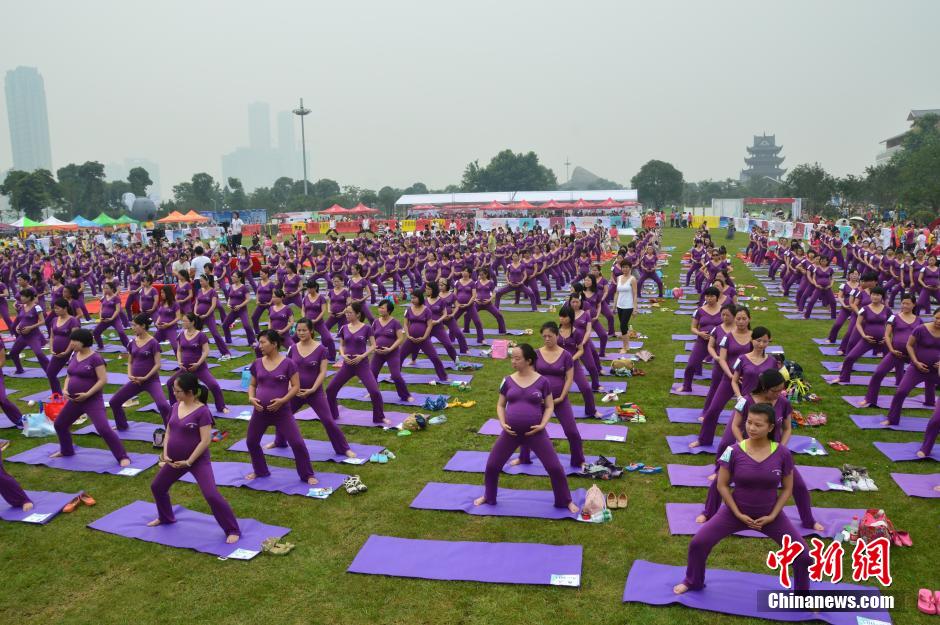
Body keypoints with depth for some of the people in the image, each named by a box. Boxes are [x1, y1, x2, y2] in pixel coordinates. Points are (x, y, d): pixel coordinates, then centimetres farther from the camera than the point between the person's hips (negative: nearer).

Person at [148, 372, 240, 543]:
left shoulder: (202, 411, -20)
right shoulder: (175, 407, 2)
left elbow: (206, 440, -22)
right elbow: (168, 432, 11)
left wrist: (189, 461, -19)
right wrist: (165, 453, -2)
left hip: (198, 460, -8)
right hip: (176, 460, 8)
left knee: (212, 495, -17)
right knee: (157, 486, 23)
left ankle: (232, 530, -5)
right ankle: (165, 517, 50)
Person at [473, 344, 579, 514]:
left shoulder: (542, 381, -5)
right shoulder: (508, 381, 1)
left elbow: (549, 406, 3)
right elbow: (500, 405, 11)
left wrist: (542, 425, -11)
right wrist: (502, 423, -5)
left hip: (535, 432, -2)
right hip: (511, 432, 2)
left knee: (555, 467, 0)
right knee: (492, 465, 8)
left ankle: (566, 501, 24)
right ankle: (488, 497, 35)